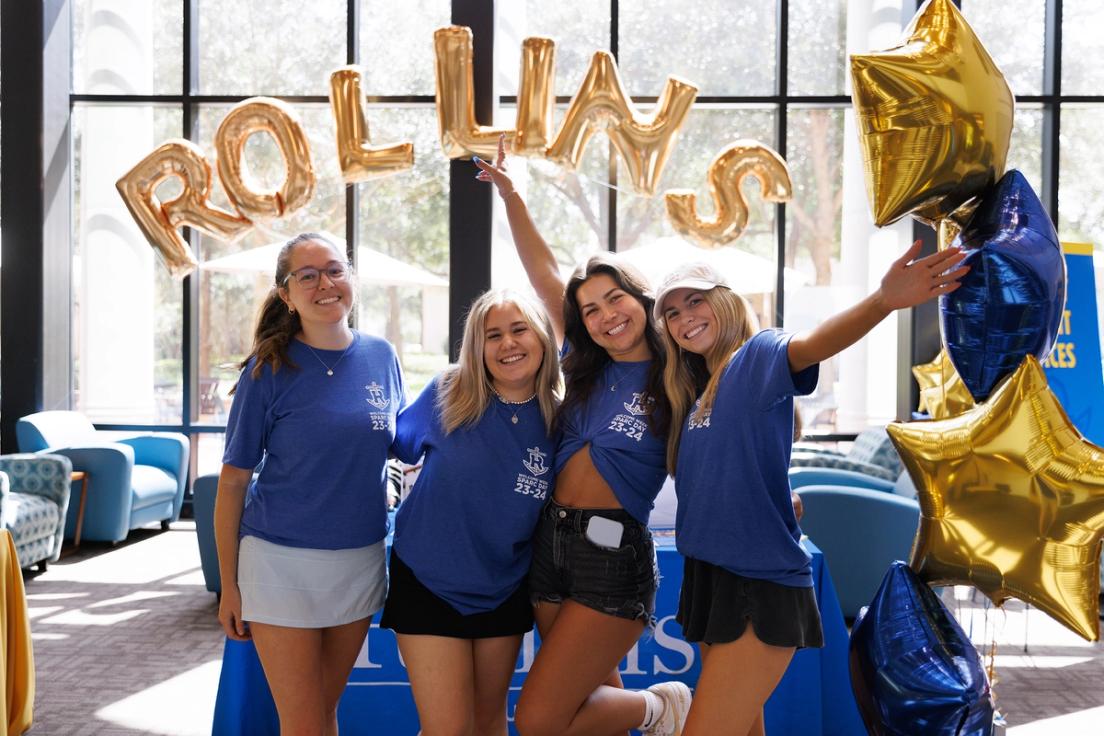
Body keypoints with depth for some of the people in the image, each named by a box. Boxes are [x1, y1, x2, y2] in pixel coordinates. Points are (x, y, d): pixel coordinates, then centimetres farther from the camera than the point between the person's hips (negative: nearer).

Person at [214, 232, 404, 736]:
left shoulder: (382, 357, 2)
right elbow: (232, 483, -5)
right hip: (283, 561, -3)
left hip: (361, 560, 4)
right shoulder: (270, 369, -9)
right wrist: (229, 586, -5)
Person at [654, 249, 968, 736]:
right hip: (707, 579, 8)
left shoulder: (760, 356, -9)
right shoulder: (690, 390, 14)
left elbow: (808, 346, -32)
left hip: (762, 587, -8)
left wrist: (883, 301, -50)